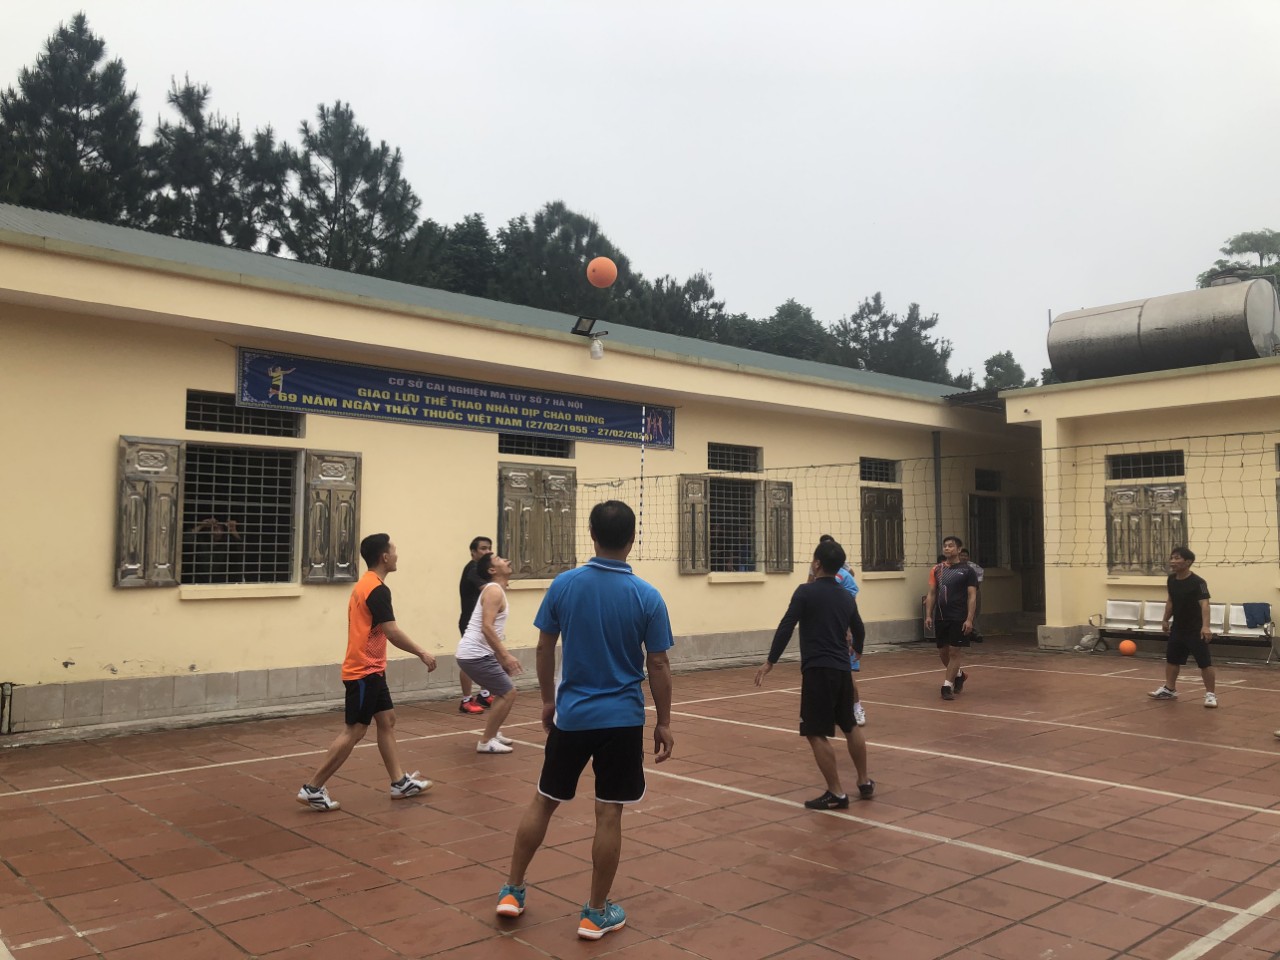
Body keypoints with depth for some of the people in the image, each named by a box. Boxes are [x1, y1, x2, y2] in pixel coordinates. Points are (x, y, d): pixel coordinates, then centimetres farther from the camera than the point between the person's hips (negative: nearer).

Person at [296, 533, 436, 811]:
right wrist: (422, 653, -14)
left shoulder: (364, 585, 12)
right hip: (364, 671, -10)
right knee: (354, 731, -4)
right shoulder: (378, 589, -18)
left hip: (370, 669, 10)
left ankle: (400, 782, 19)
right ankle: (312, 789, 1)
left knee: (387, 721, 13)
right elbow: (392, 633, -23)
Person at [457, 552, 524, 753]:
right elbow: (486, 627, -25)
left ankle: (493, 733, 26)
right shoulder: (494, 591, -14)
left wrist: (504, 655, 22)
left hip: (477, 653, 10)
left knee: (504, 690, 21)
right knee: (508, 693, -9)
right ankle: (486, 742, -4)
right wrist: (505, 656, -26)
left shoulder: (496, 590, 17)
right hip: (475, 655, -10)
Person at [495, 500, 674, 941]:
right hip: (622, 720, -2)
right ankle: (596, 913, 17)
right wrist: (664, 722, 3)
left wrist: (548, 700, 15)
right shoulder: (647, 597, -11)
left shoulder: (563, 585, -6)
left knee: (543, 802, 17)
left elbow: (545, 648, 2)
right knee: (608, 816, 7)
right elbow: (658, 665, -8)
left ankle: (512, 891, 28)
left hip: (570, 715, 2)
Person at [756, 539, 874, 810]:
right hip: (842, 670, 7)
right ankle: (864, 783, 32)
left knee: (816, 733, -1)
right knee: (851, 726, 22)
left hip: (817, 670, -7)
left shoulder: (805, 592, -7)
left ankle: (836, 794, 0)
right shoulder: (847, 597, 11)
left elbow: (786, 628, -13)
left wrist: (769, 662, -9)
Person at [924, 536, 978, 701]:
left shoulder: (967, 571, -2)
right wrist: (928, 615, 1)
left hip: (959, 619, -4)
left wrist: (969, 619, -14)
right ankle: (959, 675, 36)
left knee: (954, 652, -4)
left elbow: (972, 597, -5)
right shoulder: (937, 570, 9)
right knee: (942, 652, 12)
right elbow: (931, 594, 10)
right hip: (940, 618, 4)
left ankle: (947, 686, 2)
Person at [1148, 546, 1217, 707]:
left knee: (1205, 662, -6)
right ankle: (1169, 689, 32)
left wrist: (1205, 626, -43)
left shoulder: (1198, 582, -21)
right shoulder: (1171, 580, 0)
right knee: (1171, 658, 17)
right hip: (1177, 628, 7)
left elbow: (1204, 604, -32)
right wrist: (1165, 619, 18)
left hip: (1195, 630, -7)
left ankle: (1210, 694, 6)